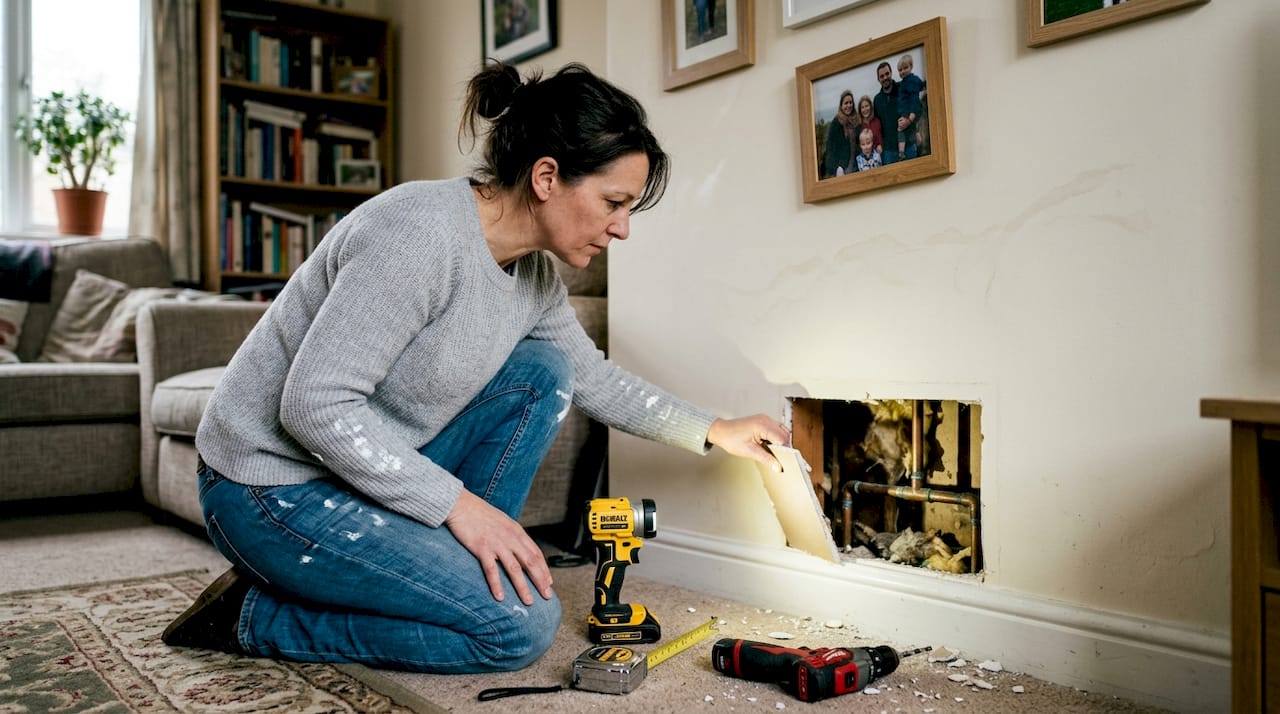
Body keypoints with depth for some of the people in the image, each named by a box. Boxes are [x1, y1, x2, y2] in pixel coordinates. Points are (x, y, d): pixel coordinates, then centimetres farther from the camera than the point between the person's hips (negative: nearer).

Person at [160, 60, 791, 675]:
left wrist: (713, 431, 15)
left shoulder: (535, 274, 0)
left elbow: (595, 379, 16)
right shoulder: (421, 233, -27)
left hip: (378, 464, 8)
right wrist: (456, 502, -24)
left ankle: (461, 566, 4)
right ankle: (258, 617, -3)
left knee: (543, 373, -1)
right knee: (522, 624, -14)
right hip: (273, 488, -8)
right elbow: (314, 405, -28)